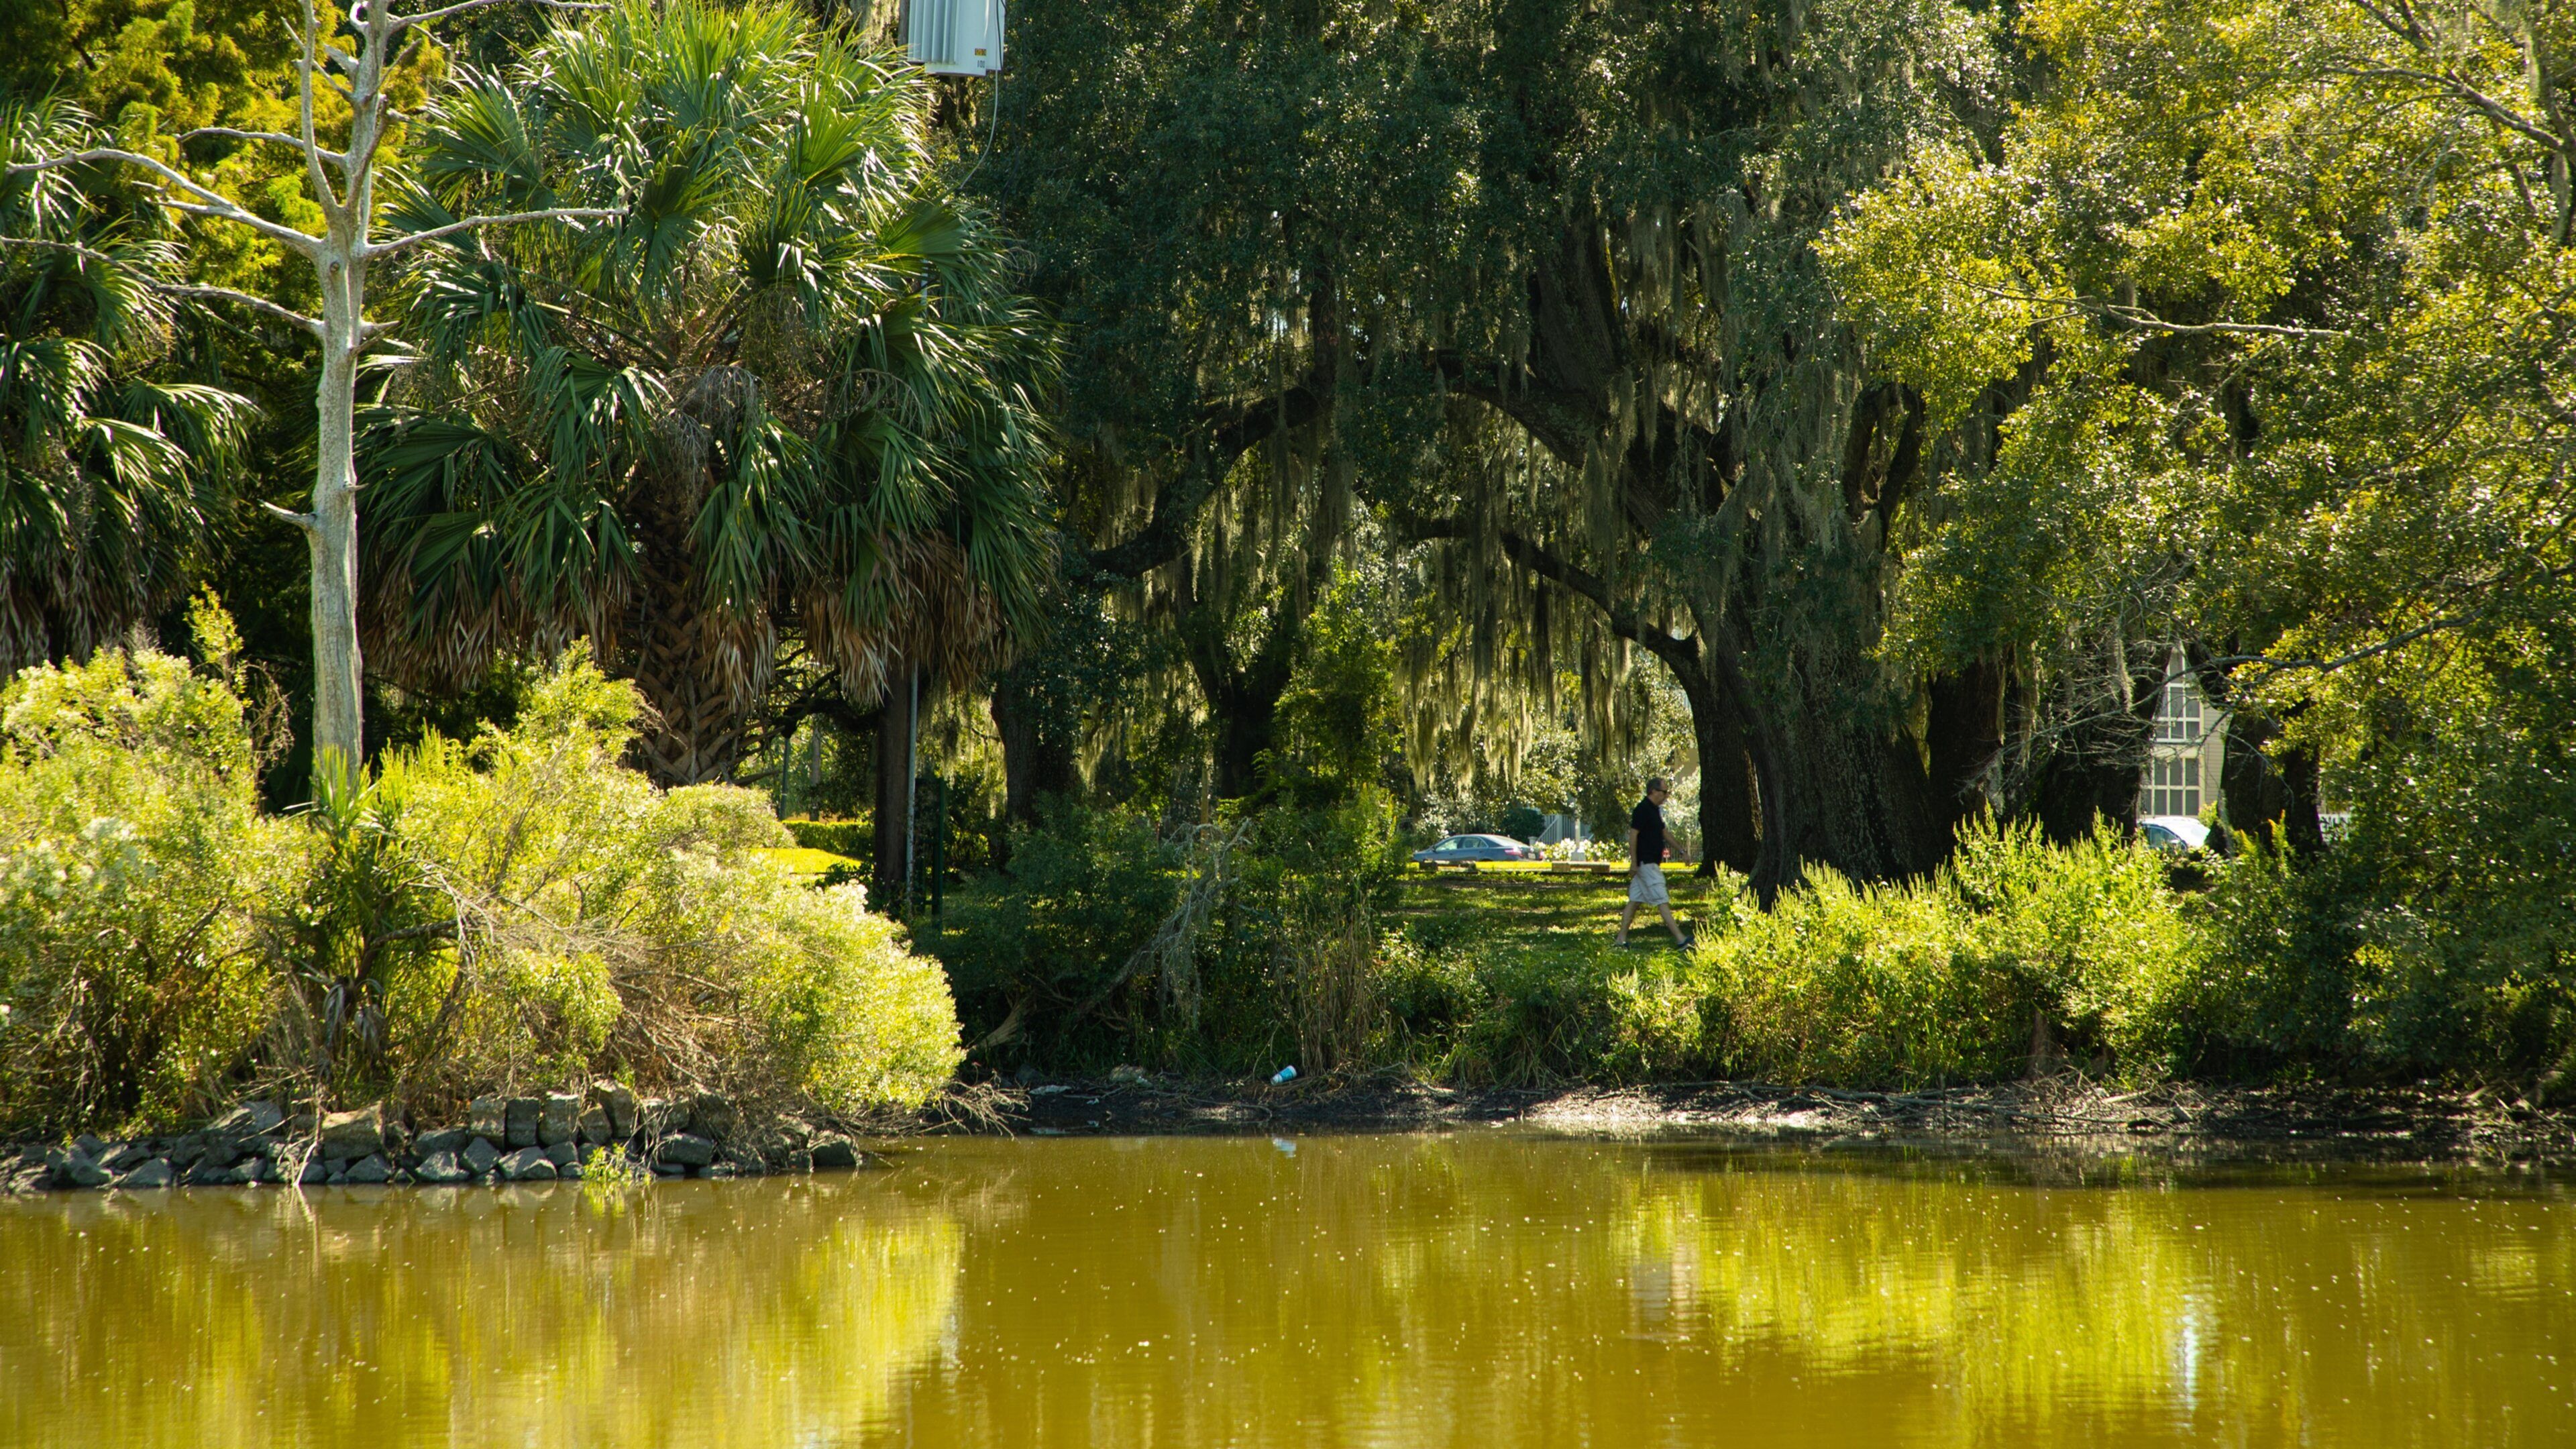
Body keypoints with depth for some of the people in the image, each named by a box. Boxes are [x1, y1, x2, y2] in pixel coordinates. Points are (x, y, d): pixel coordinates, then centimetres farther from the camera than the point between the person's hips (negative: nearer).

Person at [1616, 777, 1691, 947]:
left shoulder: (1655, 810, 16)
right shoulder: (1642, 810, -15)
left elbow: (1663, 832, 26)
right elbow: (1633, 836, -18)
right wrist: (1634, 863, -21)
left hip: (1651, 862, 10)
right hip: (1646, 863, -10)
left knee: (1635, 901, 10)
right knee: (1662, 900, -11)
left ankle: (1622, 938, 11)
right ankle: (1679, 938, -14)